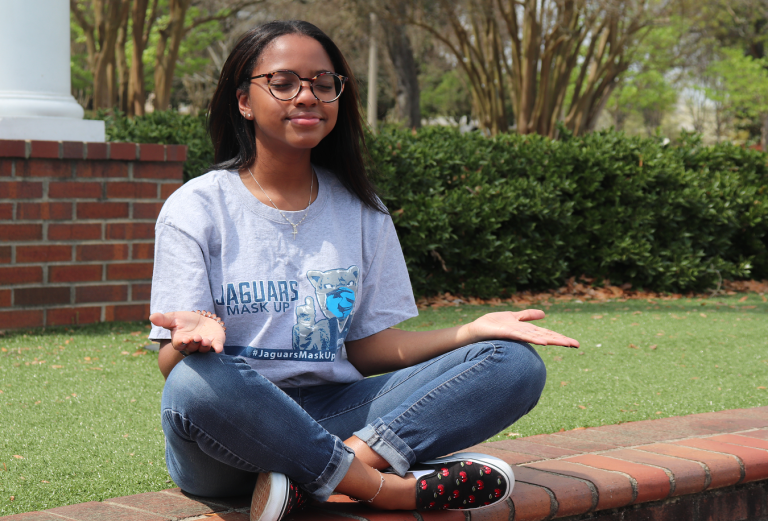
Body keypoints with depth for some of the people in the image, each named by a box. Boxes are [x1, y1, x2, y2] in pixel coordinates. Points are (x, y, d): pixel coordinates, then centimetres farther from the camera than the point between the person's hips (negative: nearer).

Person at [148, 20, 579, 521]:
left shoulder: (361, 212, 12)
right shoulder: (196, 207, 0)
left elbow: (369, 344, 9)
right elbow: (172, 365, -6)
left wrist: (472, 332, -6)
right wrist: (196, 338, -31)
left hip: (332, 412, 4)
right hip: (236, 424, -4)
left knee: (516, 364, -12)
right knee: (196, 384, -41)